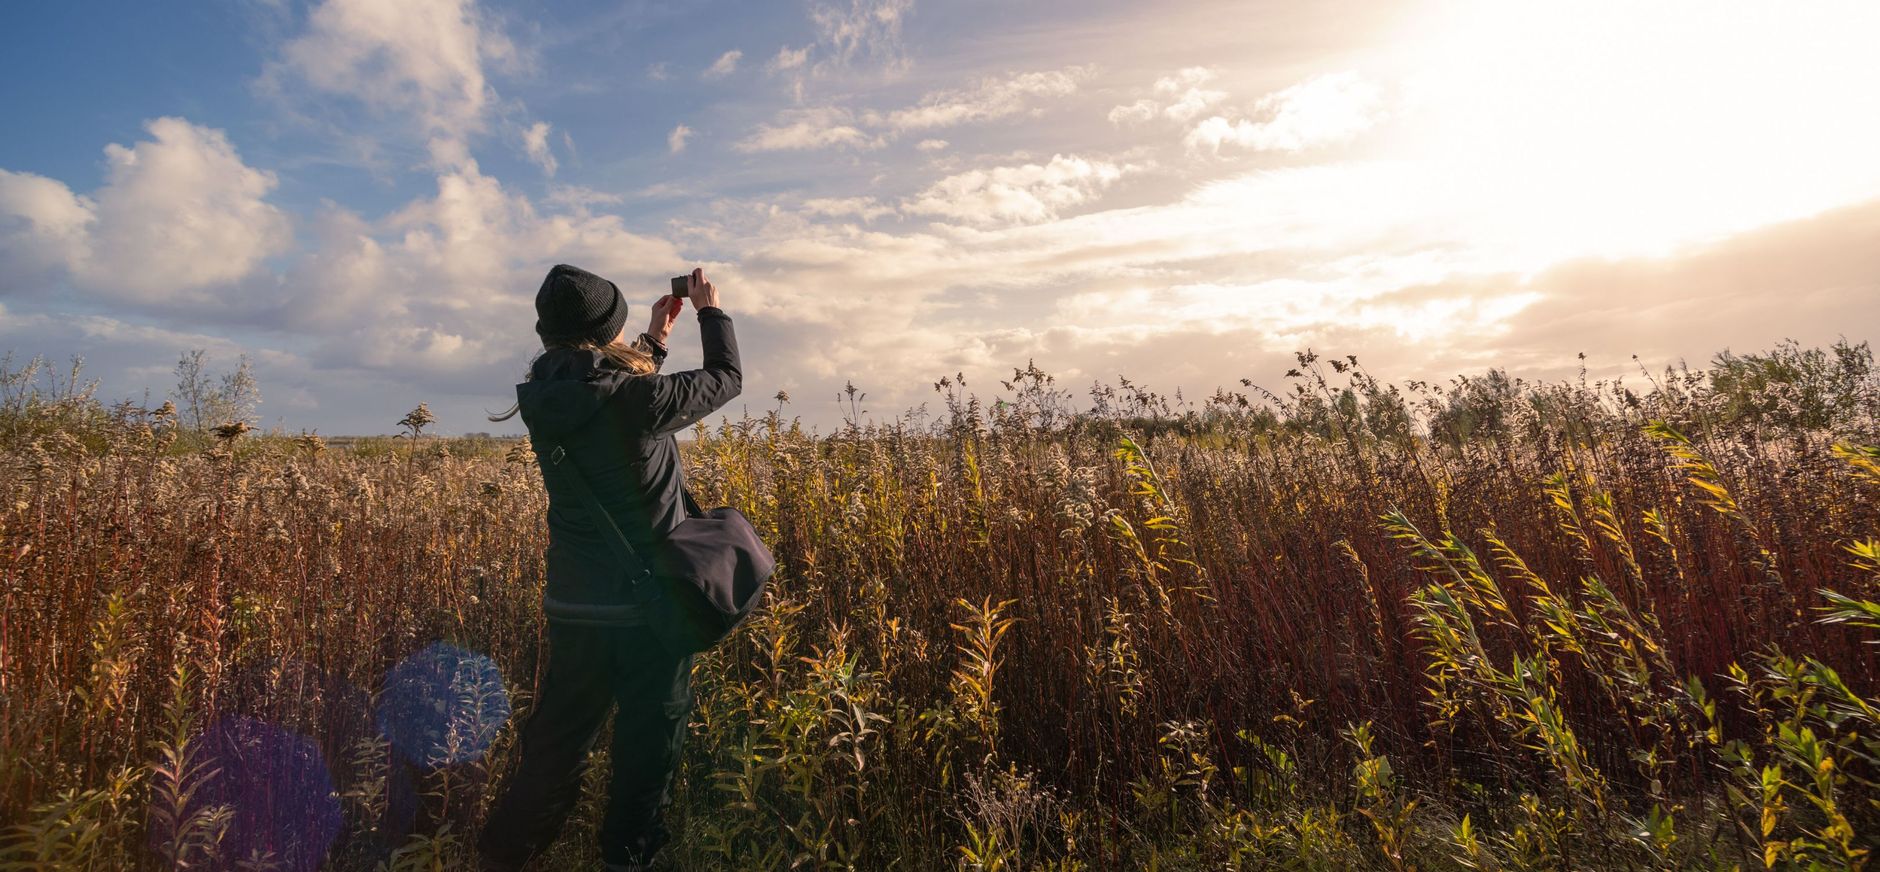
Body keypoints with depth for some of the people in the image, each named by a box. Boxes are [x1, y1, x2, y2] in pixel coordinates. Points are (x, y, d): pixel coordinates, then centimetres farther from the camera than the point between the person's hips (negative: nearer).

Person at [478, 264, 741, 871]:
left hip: (573, 608, 6)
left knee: (556, 742, 21)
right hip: (646, 606, -5)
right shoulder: (638, 398, -20)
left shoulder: (545, 400, -3)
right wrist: (711, 310, 12)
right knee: (649, 741, 14)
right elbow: (727, 378, -4)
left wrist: (655, 339, 22)